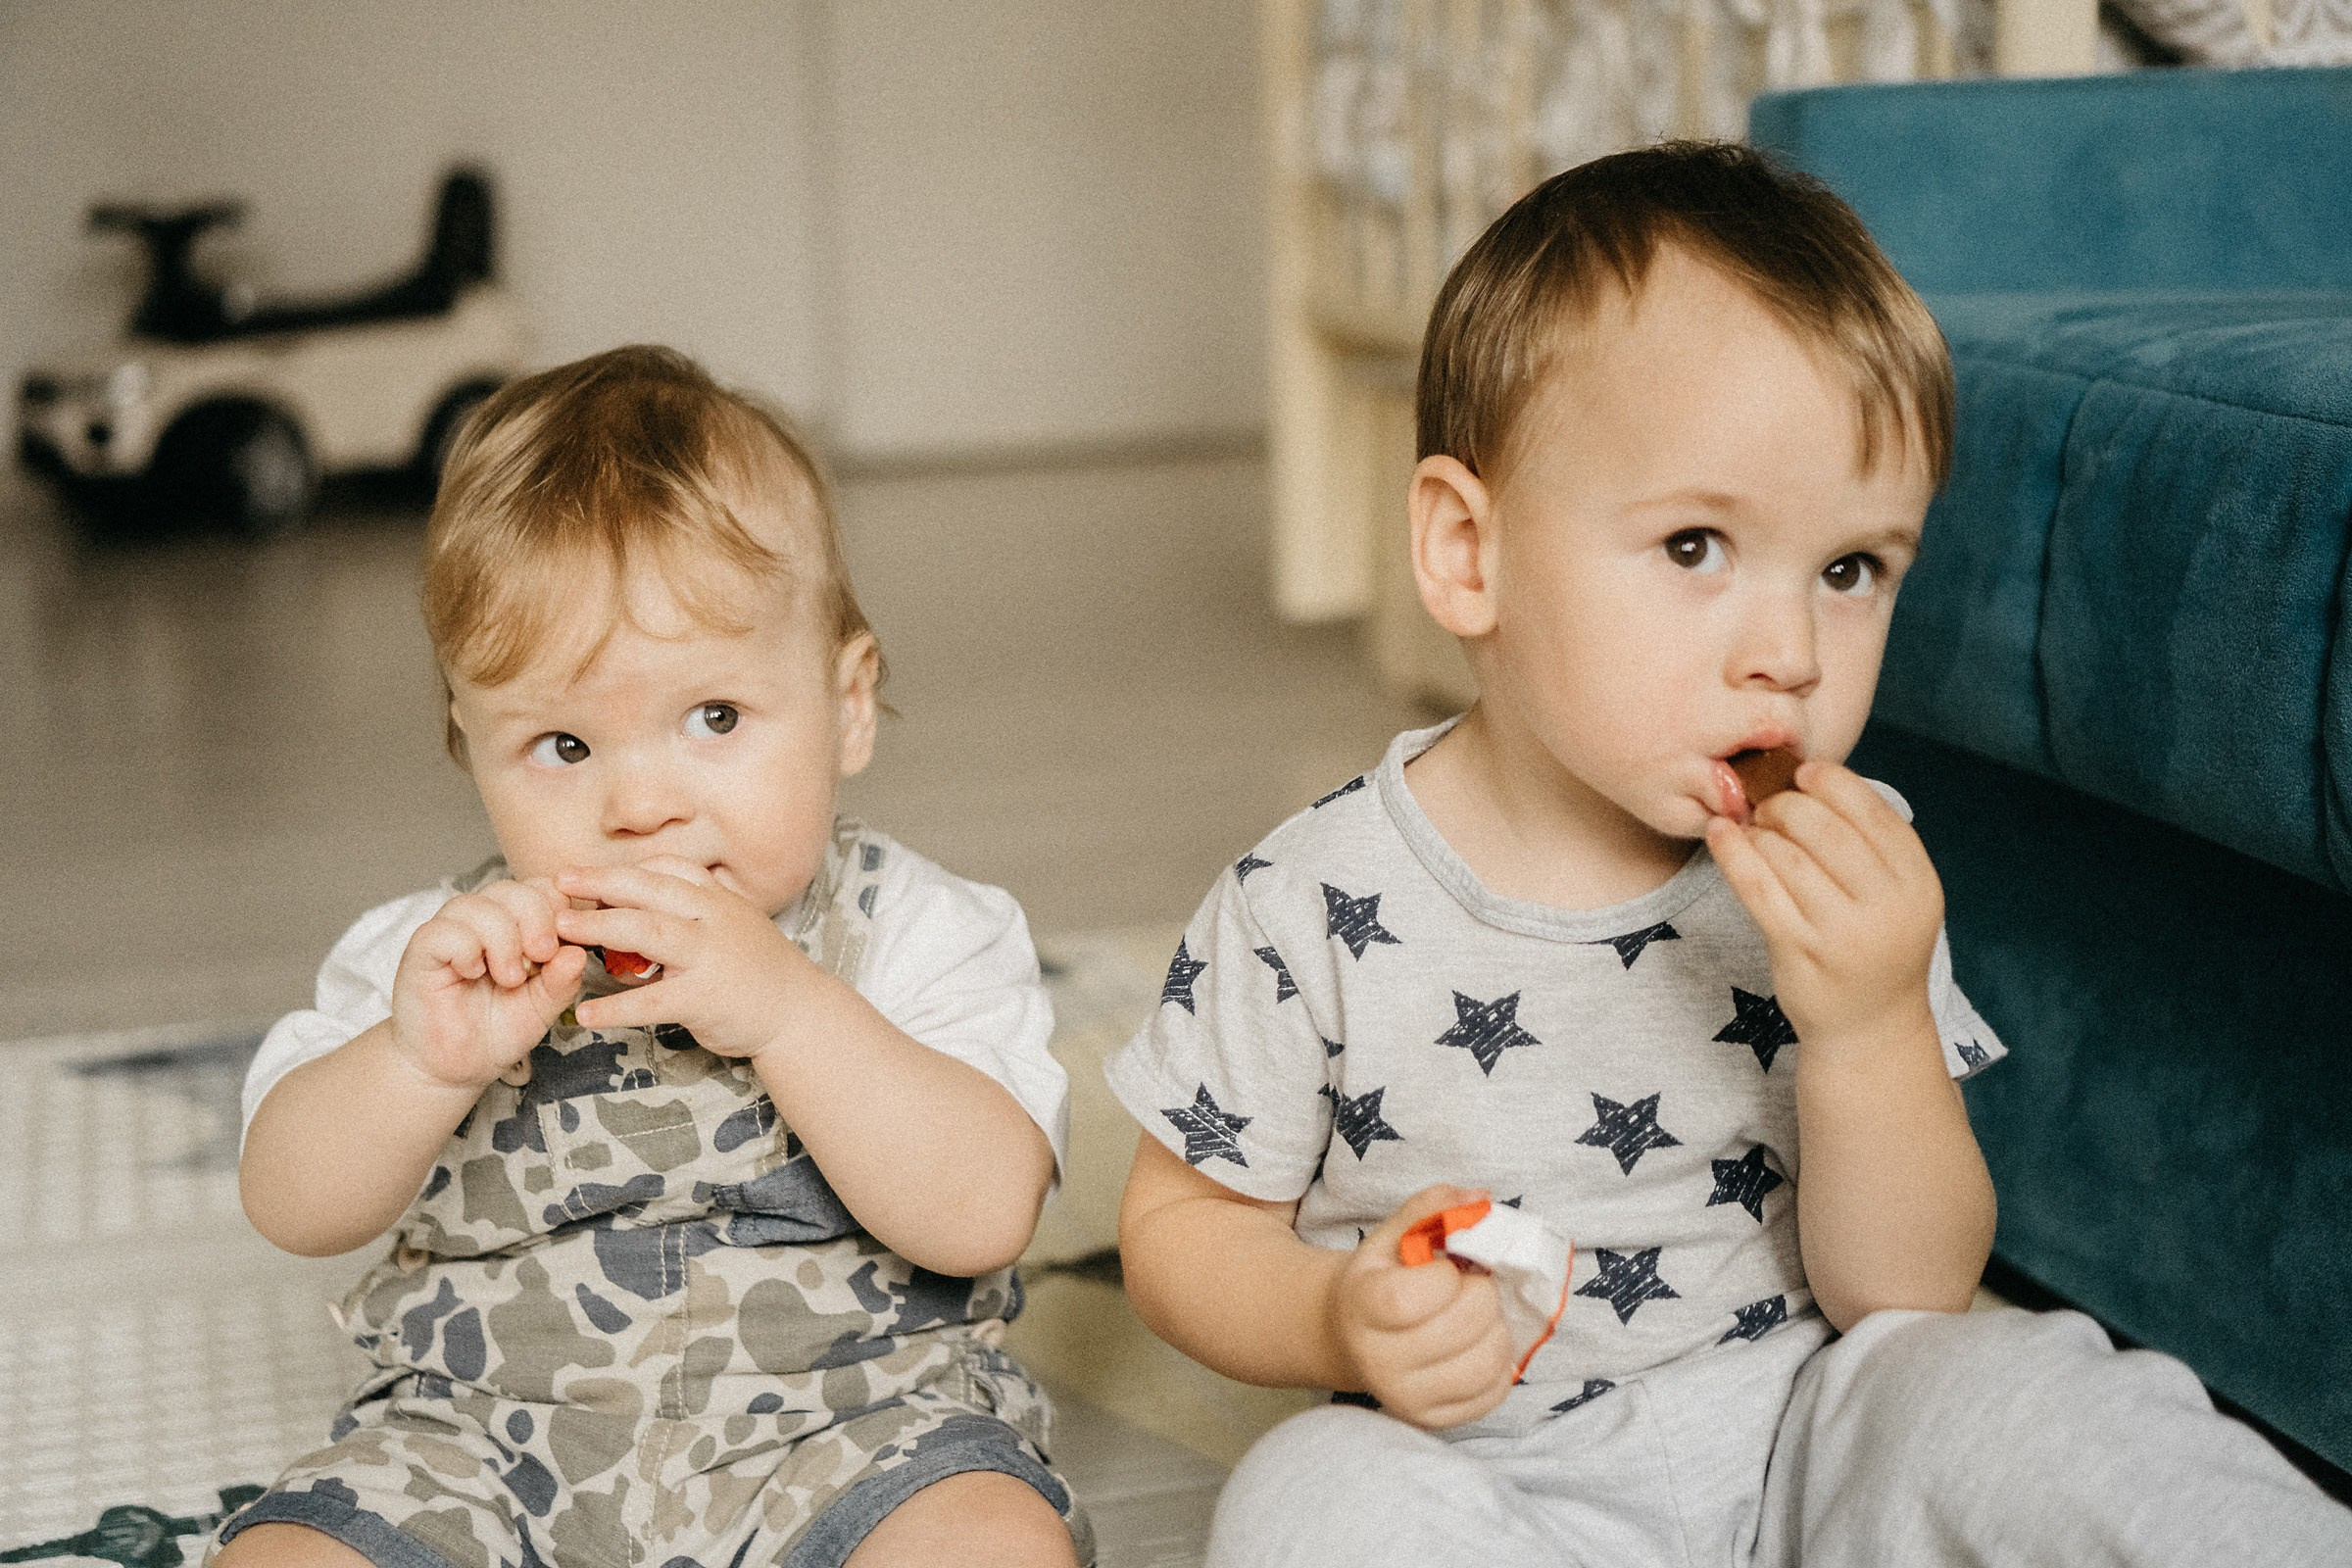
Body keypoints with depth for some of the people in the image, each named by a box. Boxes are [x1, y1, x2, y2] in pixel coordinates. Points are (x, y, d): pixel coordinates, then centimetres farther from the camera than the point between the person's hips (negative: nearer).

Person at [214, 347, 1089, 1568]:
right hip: (486, 1435, 2)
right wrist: (421, 1063, -23)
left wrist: (784, 1008, -28)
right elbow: (292, 1210, -3)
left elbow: (982, 1216, -18)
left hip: (846, 1413, -1)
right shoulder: (447, 957, 2)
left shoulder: (913, 938, -7)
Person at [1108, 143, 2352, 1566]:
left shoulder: (1850, 877, -6)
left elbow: (1906, 1299, -6)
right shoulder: (1318, 913, -13)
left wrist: (1873, 1031, -24)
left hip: (1802, 1446, 1)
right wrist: (1340, 1325, -23)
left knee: (2003, 1391, -27)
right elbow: (1184, 1219, -1)